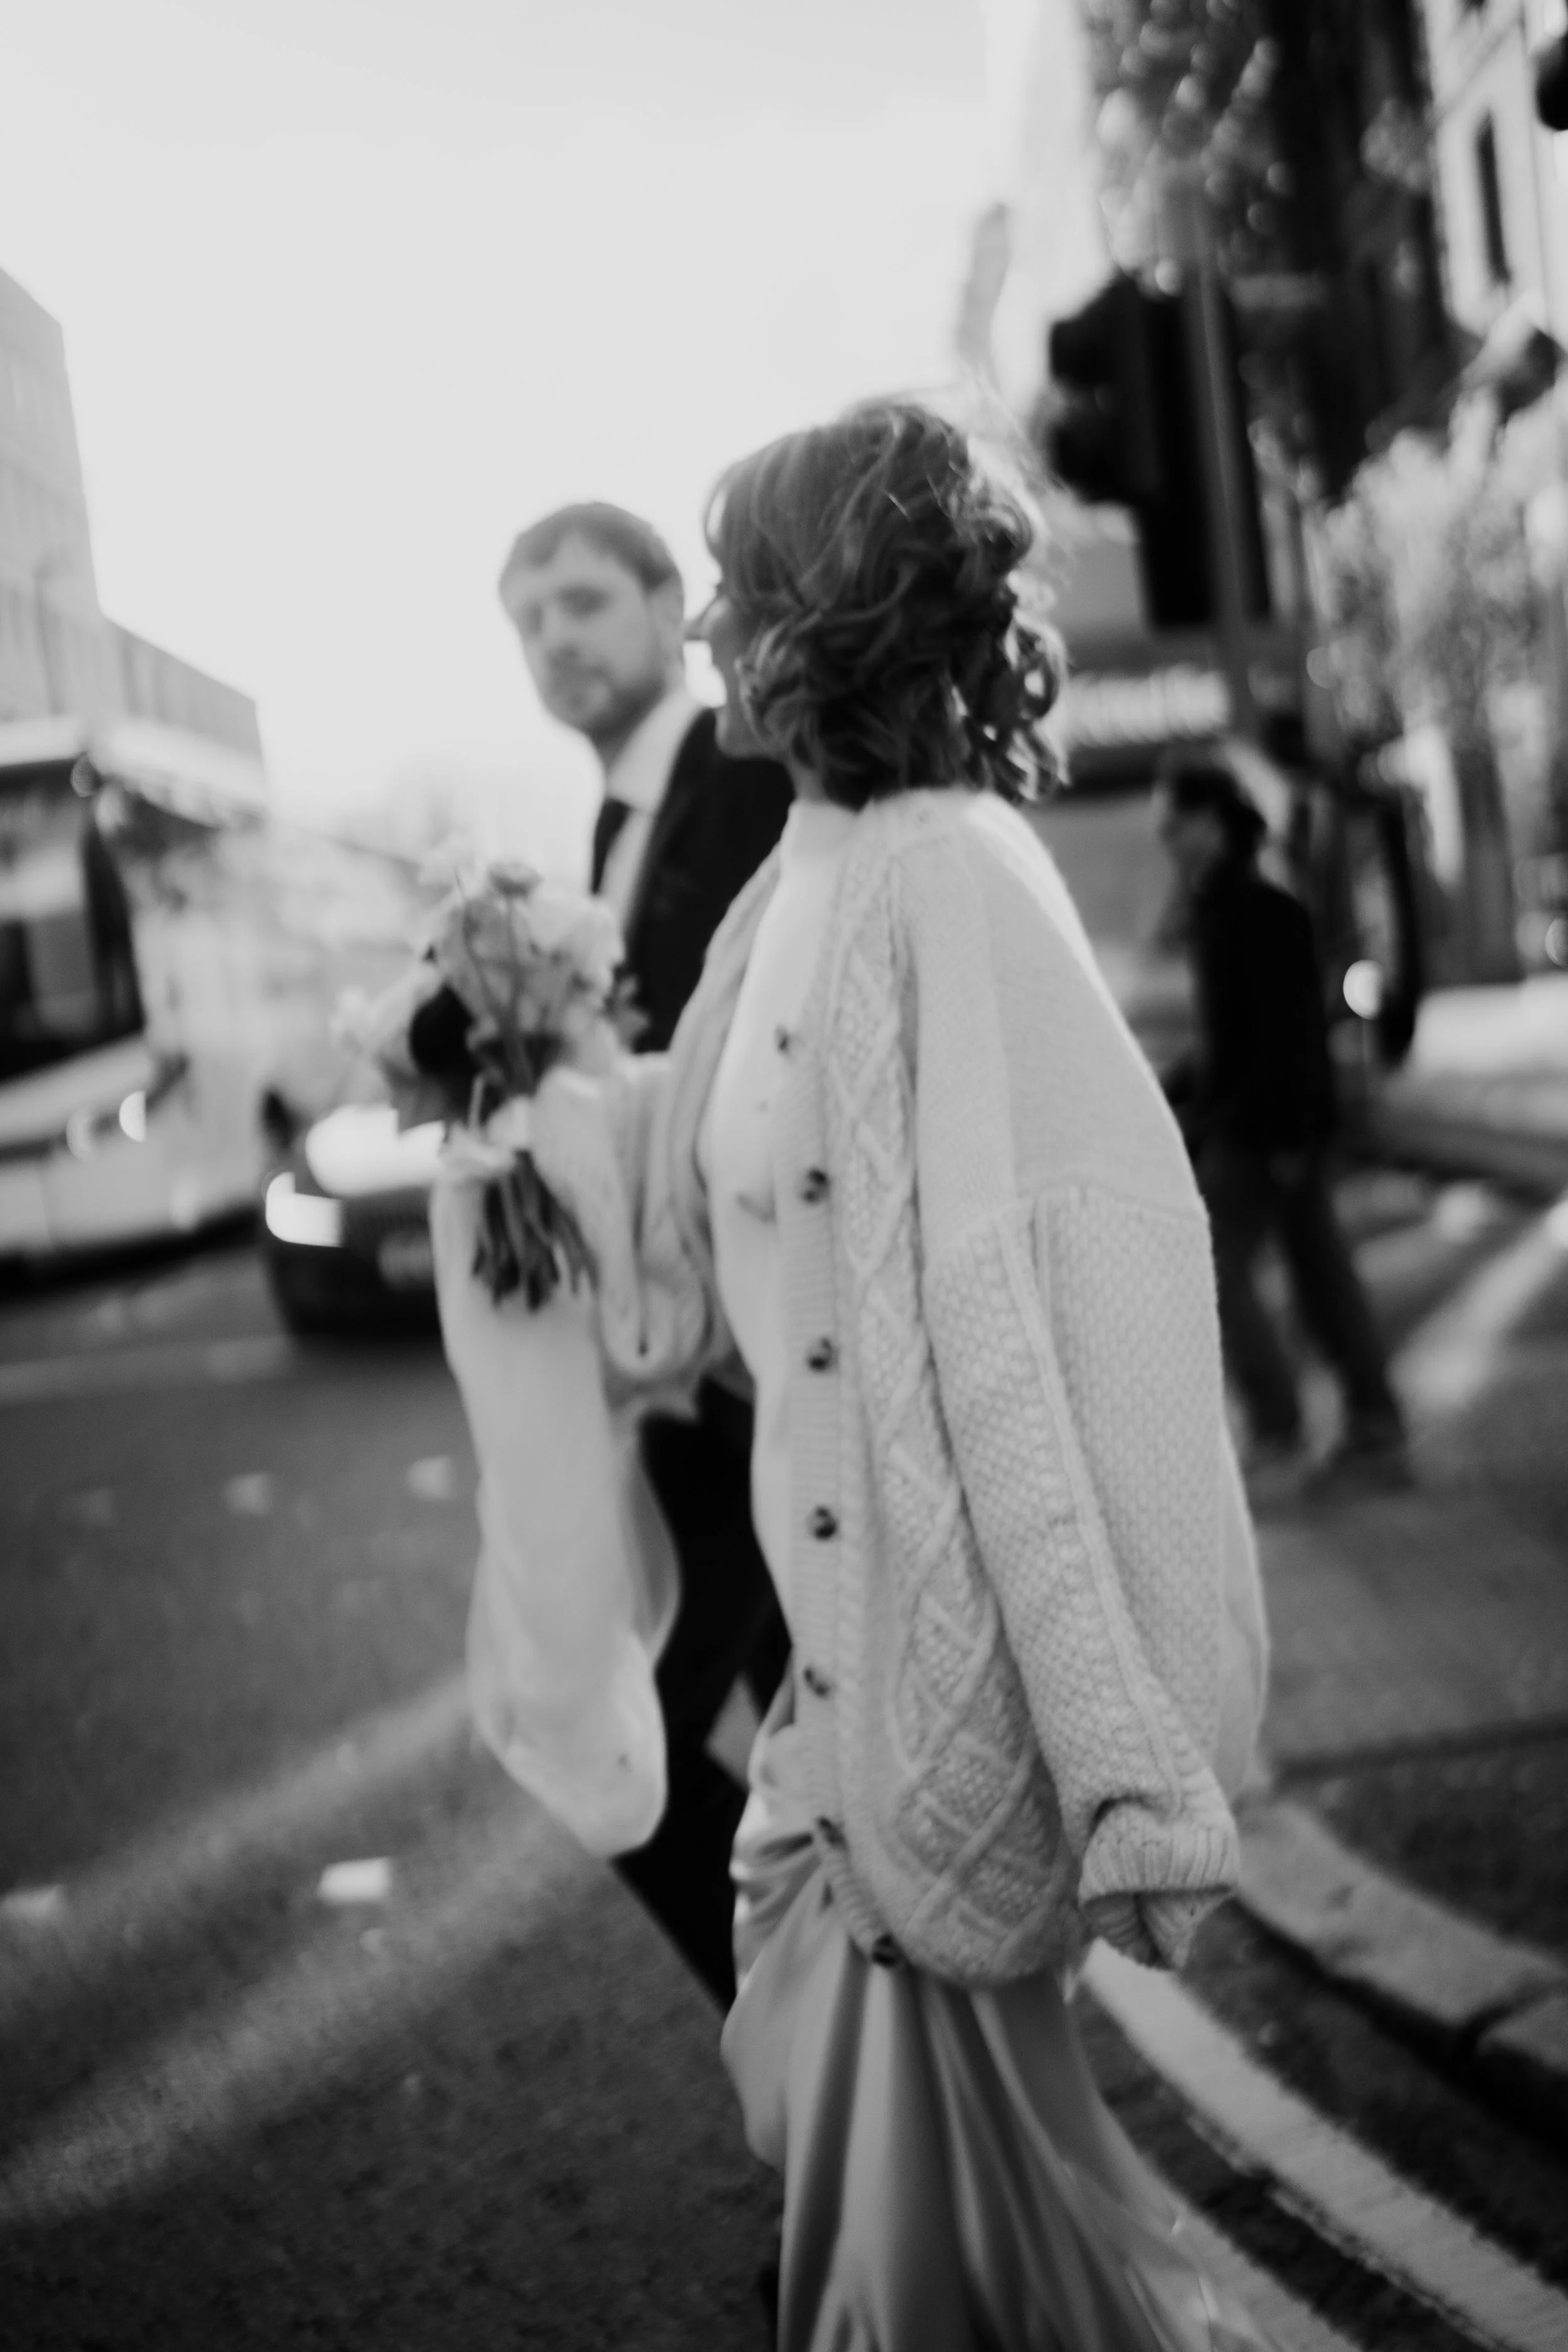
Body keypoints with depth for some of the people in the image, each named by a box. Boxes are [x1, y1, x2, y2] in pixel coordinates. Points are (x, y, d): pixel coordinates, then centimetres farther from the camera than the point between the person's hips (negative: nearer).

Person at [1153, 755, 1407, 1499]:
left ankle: (1278, 1434, 0)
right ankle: (1376, 1437, 13)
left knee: (1219, 1272, -6)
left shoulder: (1259, 911, -16)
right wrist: (1176, 1091, 20)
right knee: (1322, 1274, 9)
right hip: (1240, 1120, 10)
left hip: (1262, 1125, -10)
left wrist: (1284, 1132, -23)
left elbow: (1285, 1026, -21)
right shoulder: (1216, 907, 13)